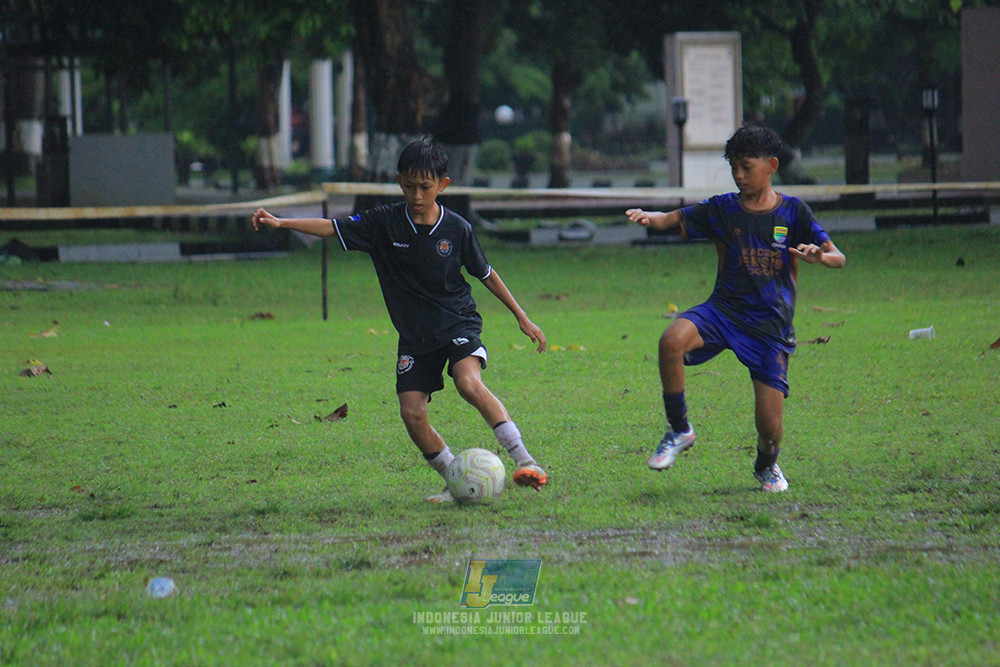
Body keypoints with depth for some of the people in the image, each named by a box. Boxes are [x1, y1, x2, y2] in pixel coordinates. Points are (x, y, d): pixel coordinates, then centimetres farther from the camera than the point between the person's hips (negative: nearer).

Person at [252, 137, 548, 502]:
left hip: (458, 323, -3)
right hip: (414, 335, 3)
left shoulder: (457, 229, -6)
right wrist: (280, 223, -20)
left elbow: (486, 274, 7)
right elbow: (332, 227, -7)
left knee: (468, 382, -30)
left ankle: (524, 461, -30)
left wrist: (522, 318, 10)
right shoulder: (385, 222, -4)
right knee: (412, 411, -10)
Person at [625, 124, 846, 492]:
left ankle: (767, 466, 31)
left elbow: (838, 258, -7)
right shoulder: (723, 209, 4)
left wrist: (819, 256, -31)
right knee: (672, 340, -32)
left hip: (771, 326, -1)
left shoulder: (793, 212, 0)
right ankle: (679, 430, -13)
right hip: (723, 309, 1)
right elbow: (675, 218, -3)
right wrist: (650, 217, -27)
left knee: (769, 425, -7)